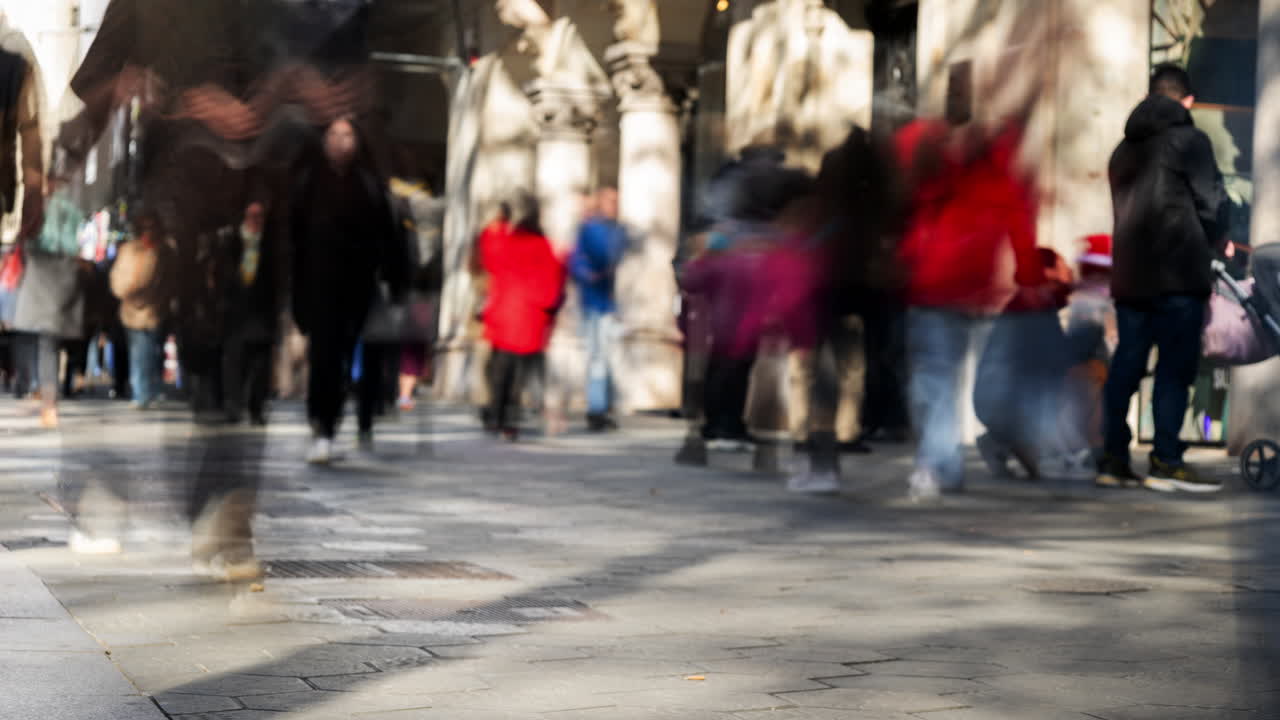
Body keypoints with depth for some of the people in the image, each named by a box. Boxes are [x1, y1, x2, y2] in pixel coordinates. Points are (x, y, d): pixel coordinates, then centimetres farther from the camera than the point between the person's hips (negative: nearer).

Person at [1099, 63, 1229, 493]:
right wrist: (1217, 241, 14)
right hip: (1178, 273, -6)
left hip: (1129, 274, 6)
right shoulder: (1189, 140, -4)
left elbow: (1124, 208, 16)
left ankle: (1114, 461, 6)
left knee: (1125, 365, 7)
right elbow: (1212, 201, -6)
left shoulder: (1125, 148, 17)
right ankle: (1165, 462, -6)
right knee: (1175, 368, -4)